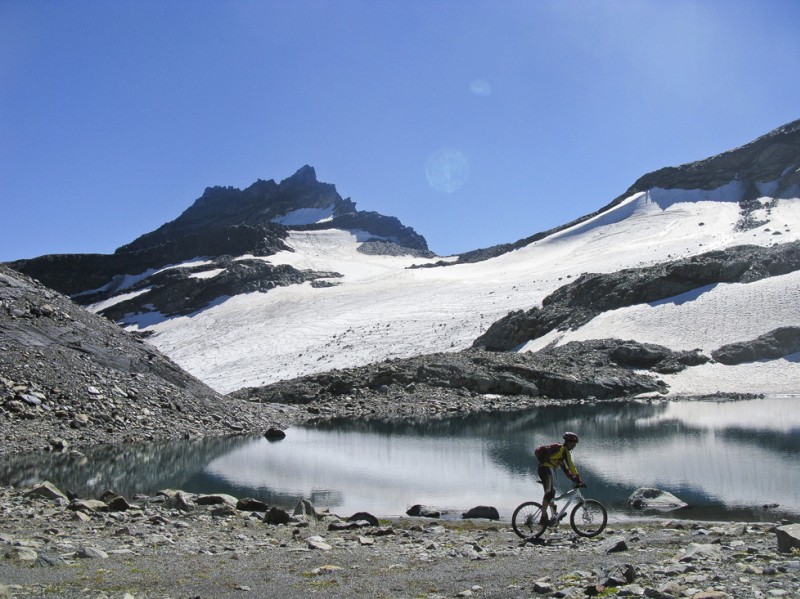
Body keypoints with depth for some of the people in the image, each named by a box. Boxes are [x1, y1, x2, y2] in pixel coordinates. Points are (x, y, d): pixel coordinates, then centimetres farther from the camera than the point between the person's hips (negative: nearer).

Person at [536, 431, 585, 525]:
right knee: (549, 493, -13)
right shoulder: (564, 450, -4)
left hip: (543, 469, 10)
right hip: (546, 469, -10)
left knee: (551, 491, 17)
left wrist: (575, 480, 24)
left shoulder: (560, 449, 25)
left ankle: (554, 515, 23)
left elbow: (566, 469, 28)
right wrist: (578, 480, -9)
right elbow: (571, 466, -10)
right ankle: (543, 518, -17)